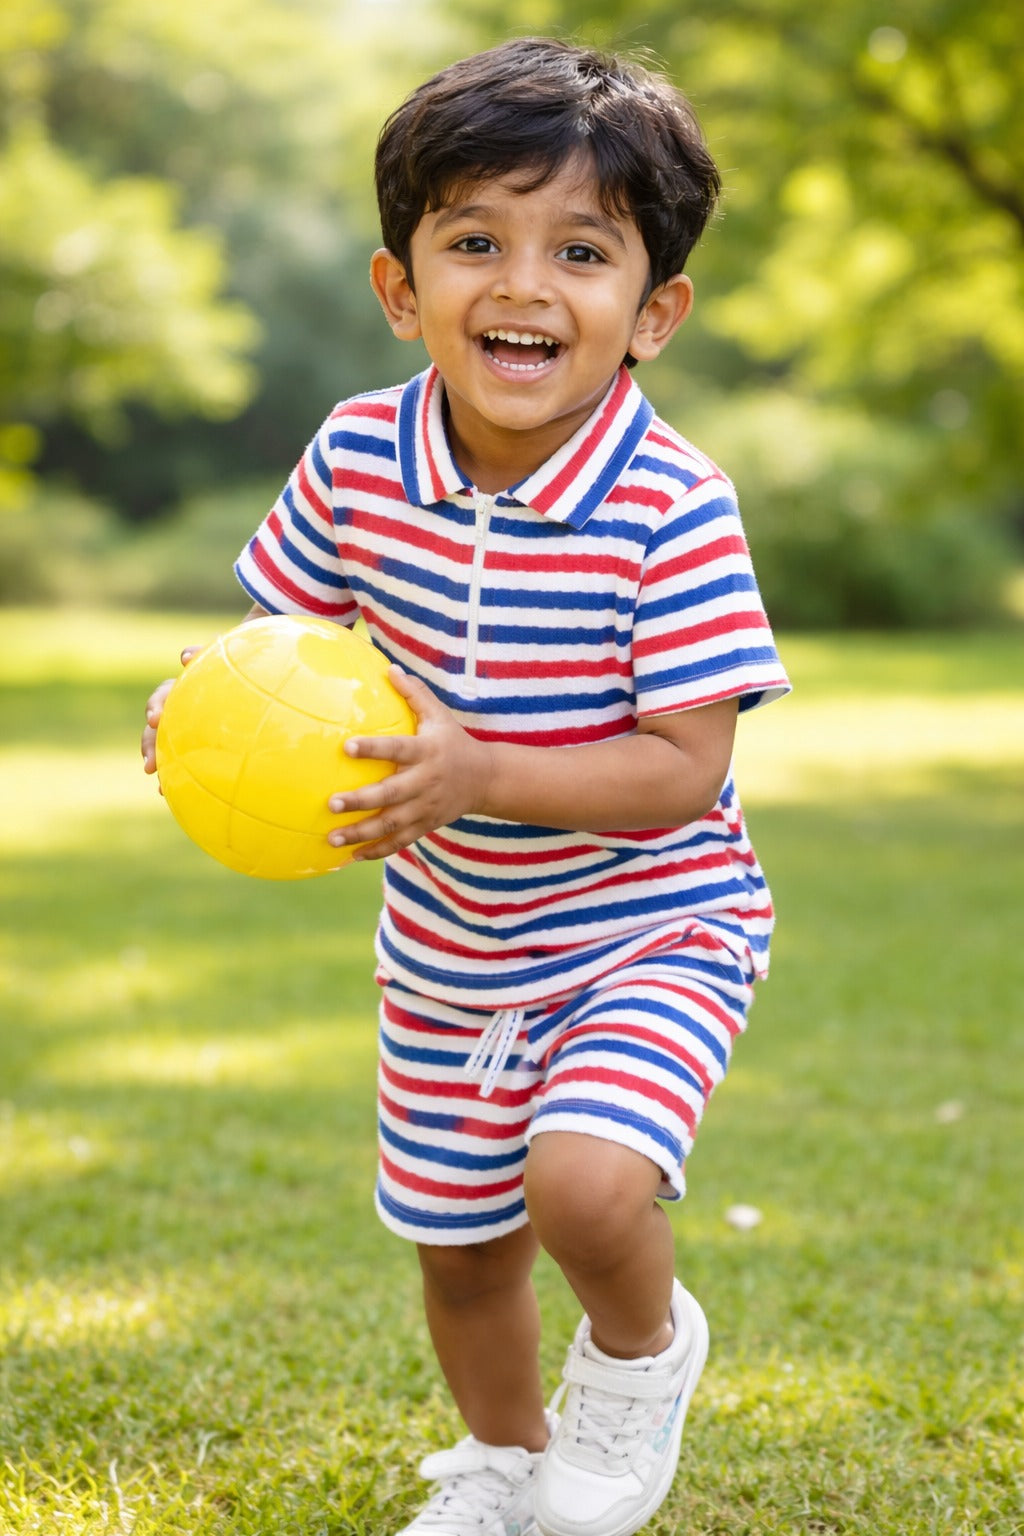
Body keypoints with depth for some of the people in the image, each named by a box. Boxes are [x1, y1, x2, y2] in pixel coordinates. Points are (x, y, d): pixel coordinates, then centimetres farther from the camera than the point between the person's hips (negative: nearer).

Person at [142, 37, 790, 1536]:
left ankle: (642, 1344, 8)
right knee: (458, 1242, 19)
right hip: (447, 946, 5)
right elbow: (293, 626, 4)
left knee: (585, 1183, -29)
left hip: (649, 925, -5)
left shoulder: (670, 507, -25)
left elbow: (683, 766, -25)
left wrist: (481, 774, -36)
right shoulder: (356, 458, -12)